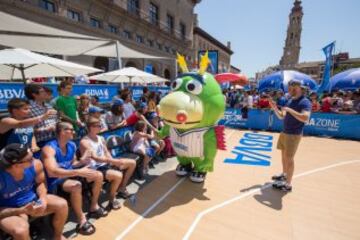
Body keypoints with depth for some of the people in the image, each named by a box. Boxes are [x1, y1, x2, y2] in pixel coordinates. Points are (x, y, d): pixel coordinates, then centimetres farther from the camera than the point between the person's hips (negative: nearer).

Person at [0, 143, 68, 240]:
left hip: (32, 200, 4)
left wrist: (43, 198, -17)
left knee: (62, 204, -10)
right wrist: (23, 210, -31)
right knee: (21, 231, -33)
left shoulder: (35, 164, -19)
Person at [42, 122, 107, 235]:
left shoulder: (72, 145, 1)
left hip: (70, 174, 8)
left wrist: (83, 161, -10)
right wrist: (79, 172, -40)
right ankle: (82, 221, -18)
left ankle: (94, 207, 16)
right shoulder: (49, 148, -23)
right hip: (56, 181, -8)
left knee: (98, 176, 0)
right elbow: (52, 172, -36)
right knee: (76, 185, -37)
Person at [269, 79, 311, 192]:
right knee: (284, 155, 19)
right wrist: (275, 108, -2)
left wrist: (290, 110, -28)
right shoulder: (290, 101, 10)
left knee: (289, 158, -3)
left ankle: (287, 184, 8)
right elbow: (282, 116, 13)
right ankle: (284, 175, 38)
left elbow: (305, 118, -32)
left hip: (294, 135, -8)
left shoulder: (305, 102, -15)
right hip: (284, 132, 8)